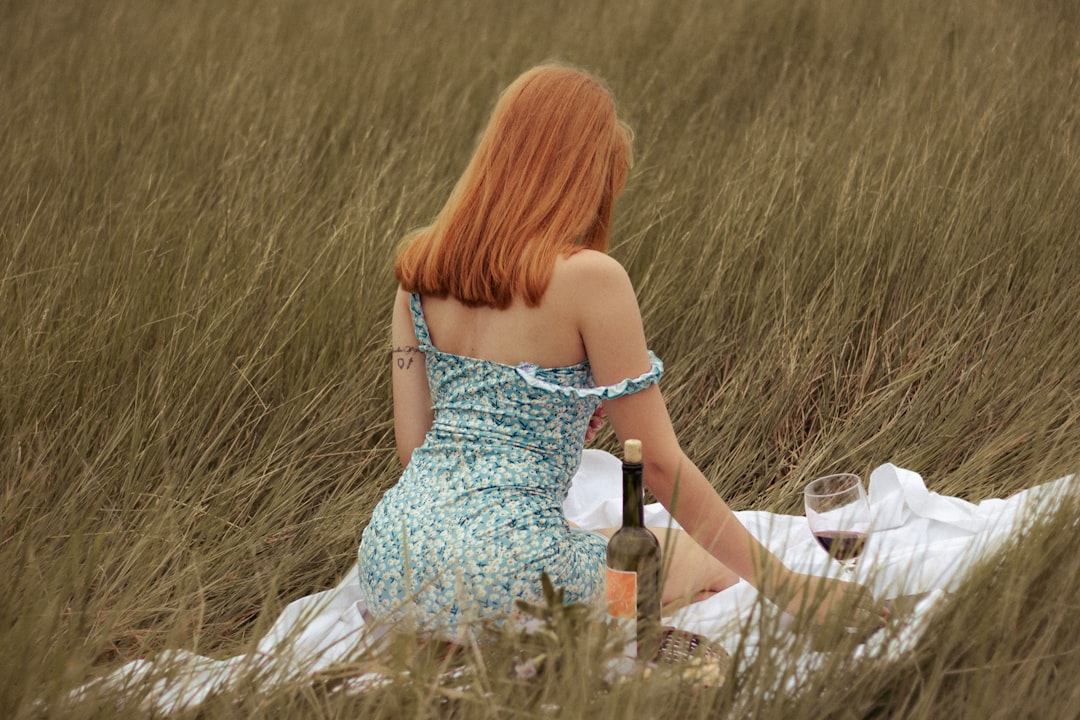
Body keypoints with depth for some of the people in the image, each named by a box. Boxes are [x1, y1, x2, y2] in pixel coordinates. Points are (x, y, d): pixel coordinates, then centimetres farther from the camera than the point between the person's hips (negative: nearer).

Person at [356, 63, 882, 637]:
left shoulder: (419, 267, 6)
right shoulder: (589, 278, -11)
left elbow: (411, 443, 10)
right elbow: (659, 462, -8)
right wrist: (782, 584, -1)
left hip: (391, 564, 7)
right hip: (499, 575, -7)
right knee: (703, 563, 21)